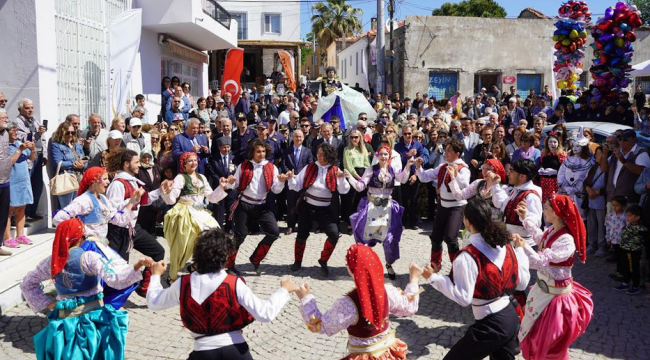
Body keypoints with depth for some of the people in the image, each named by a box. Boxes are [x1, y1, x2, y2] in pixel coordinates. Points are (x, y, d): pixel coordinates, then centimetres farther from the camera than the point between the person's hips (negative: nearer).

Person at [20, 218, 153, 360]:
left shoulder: (52, 261, -1)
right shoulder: (88, 258, -16)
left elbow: (27, 284, 11)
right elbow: (114, 278, -27)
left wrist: (48, 304, 7)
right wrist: (138, 265, -34)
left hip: (65, 317, 4)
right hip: (92, 315, -4)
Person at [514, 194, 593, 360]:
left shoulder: (566, 240, -30)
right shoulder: (552, 230, -4)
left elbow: (542, 262, -36)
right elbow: (541, 239, 19)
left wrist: (524, 246, -42)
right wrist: (526, 218, 18)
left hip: (555, 295, -9)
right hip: (542, 289, 9)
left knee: (549, 342, 9)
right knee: (534, 331, 26)